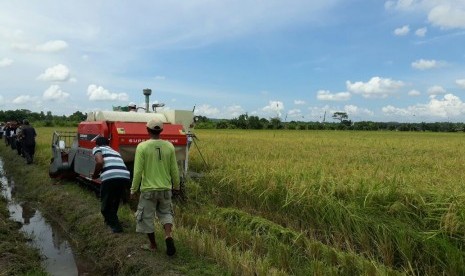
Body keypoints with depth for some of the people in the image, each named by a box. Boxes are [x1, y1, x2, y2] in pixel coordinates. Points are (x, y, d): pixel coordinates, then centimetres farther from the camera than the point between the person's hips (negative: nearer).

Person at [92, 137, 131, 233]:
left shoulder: (97, 149, 18)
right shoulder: (114, 151, 35)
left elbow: (100, 162, -3)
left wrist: (95, 175, 13)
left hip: (110, 177, -6)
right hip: (125, 176, 6)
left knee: (105, 203, 15)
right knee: (115, 201, 29)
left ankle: (115, 225, 11)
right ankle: (110, 220, 45)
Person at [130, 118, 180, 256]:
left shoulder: (142, 147, -12)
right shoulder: (169, 146, -4)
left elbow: (138, 171, -11)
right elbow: (174, 170, 1)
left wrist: (133, 189, 0)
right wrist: (176, 186, 15)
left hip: (148, 189, -3)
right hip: (165, 188, 3)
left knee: (147, 217, 14)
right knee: (165, 212, 21)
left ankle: (153, 245, 25)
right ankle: (168, 236, -1)